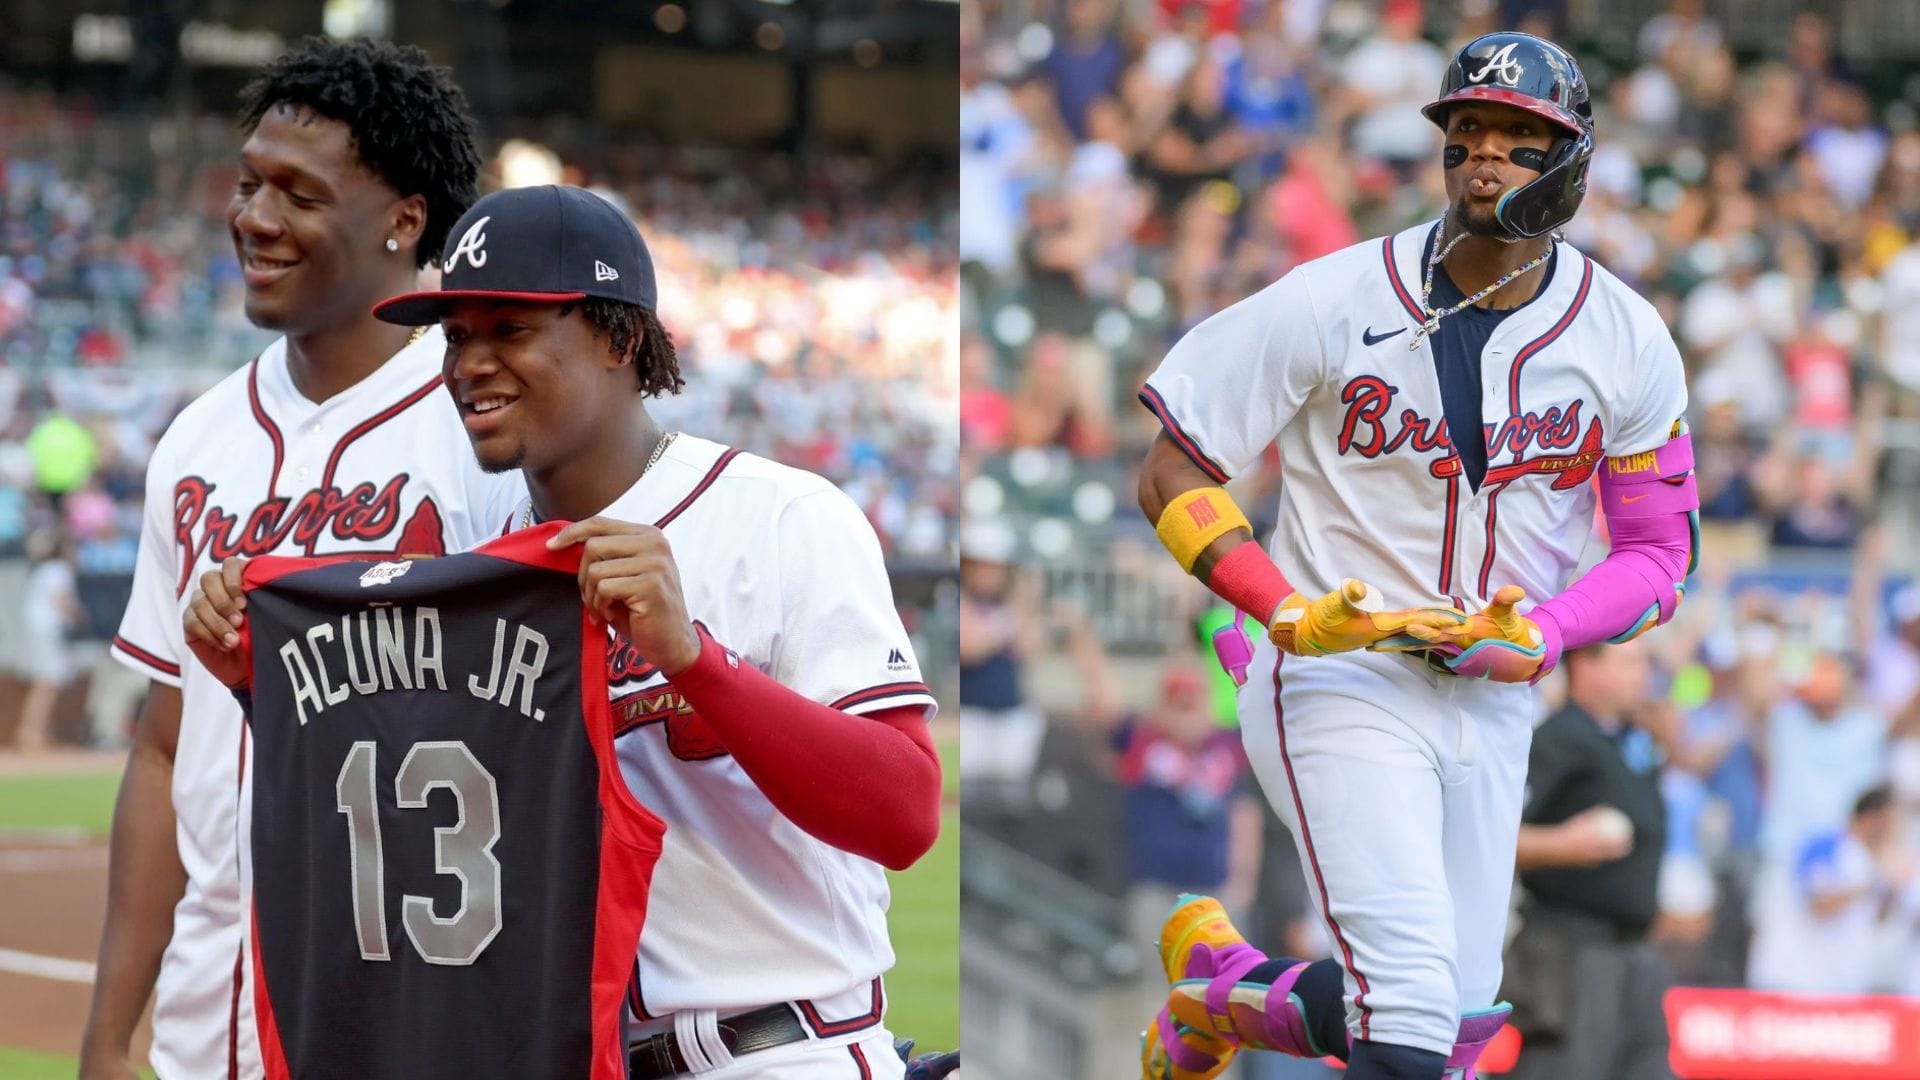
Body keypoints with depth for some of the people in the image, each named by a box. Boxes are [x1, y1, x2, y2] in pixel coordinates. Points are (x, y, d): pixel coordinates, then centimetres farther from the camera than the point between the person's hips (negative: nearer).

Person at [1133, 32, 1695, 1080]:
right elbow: (1171, 481, -6)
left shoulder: (1628, 343, -2)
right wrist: (1293, 614, -20)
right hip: (1342, 686, -5)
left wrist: (1541, 635, -14)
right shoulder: (1332, 303, -11)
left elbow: (1657, 550, 6)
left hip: (1491, 707, 5)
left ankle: (1217, 989, 36)